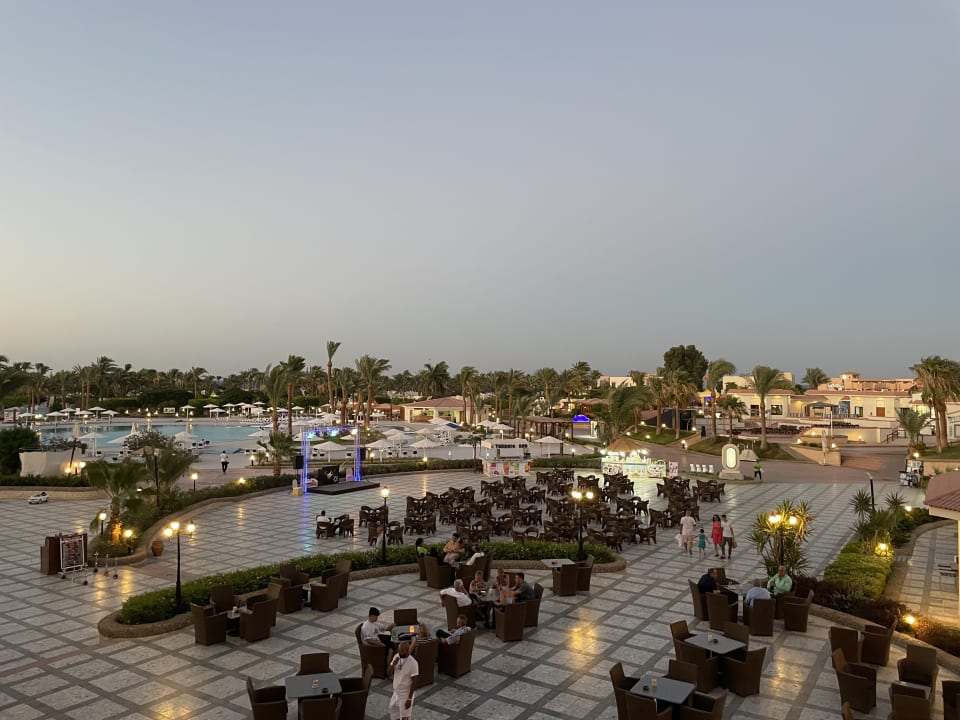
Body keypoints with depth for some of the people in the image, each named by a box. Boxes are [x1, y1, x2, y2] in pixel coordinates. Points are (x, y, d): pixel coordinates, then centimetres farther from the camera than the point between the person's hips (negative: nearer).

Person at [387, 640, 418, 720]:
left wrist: (409, 698, -19)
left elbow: (414, 682, -21)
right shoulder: (396, 657, -6)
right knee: (393, 708, 25)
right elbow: (389, 672, -2)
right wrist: (393, 664, -23)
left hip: (405, 694, -7)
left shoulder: (413, 663, -26)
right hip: (396, 692, 7)